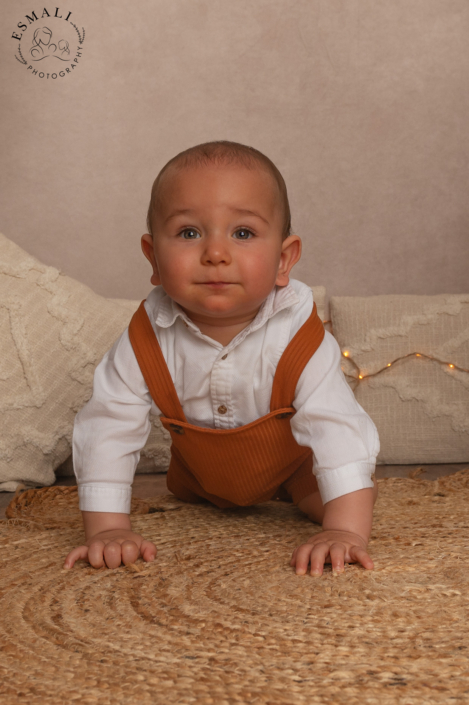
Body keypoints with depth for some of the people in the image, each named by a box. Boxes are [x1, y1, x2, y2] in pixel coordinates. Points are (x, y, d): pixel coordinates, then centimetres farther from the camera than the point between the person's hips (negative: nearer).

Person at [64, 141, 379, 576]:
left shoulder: (298, 337, -39)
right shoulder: (147, 339, -34)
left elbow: (338, 425, -42)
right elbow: (108, 427, -29)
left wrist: (345, 529, -53)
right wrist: (107, 528, -36)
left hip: (294, 463, -2)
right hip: (205, 474, 3)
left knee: (324, 502, -17)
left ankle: (291, 494, 18)